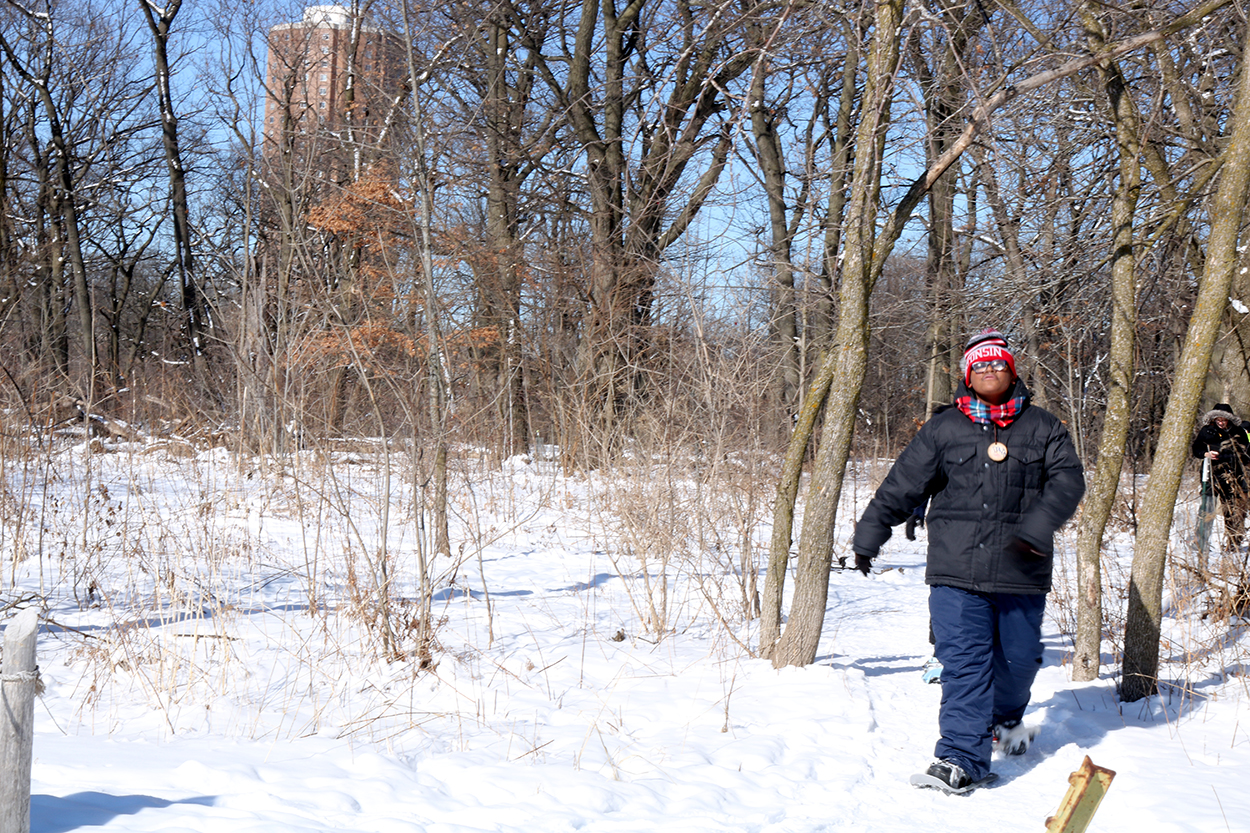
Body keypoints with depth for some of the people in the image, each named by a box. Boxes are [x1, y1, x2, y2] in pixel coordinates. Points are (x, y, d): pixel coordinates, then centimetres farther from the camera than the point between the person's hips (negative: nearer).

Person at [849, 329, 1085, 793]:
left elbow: (1068, 479, -3)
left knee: (1019, 656, 13)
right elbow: (902, 484, 10)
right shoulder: (943, 430, 7)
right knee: (964, 660, -8)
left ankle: (1004, 718, 43)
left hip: (1021, 572, 1)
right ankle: (962, 758, -8)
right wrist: (868, 537, 11)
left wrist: (1035, 528, -19)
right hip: (957, 568, -1)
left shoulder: (1042, 428, 8)